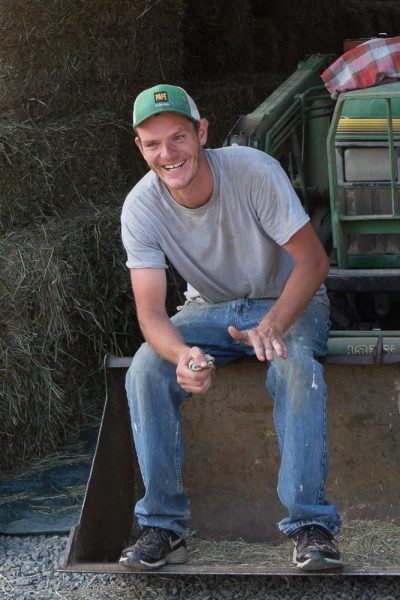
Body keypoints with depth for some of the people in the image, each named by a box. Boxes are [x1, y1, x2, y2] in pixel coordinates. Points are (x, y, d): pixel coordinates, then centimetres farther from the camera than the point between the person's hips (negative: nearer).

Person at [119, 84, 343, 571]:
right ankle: (162, 526, -16)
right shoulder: (141, 208, -17)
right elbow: (150, 313, -21)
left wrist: (271, 326, -40)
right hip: (210, 308, 3)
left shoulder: (253, 170, -25)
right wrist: (183, 355, -45)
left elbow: (314, 261, -22)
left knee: (295, 365, -35)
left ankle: (310, 525, -28)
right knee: (145, 370, -25)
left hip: (287, 302, -3)